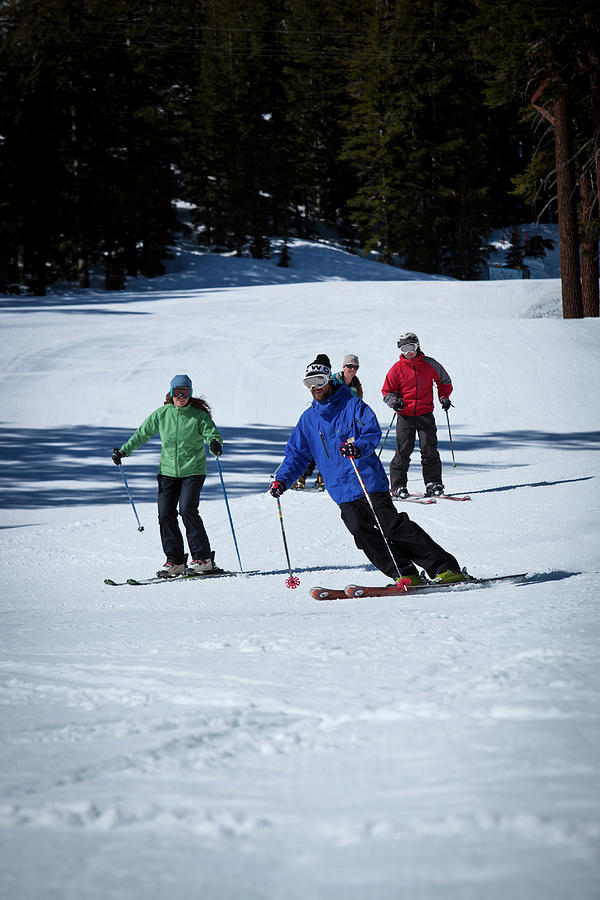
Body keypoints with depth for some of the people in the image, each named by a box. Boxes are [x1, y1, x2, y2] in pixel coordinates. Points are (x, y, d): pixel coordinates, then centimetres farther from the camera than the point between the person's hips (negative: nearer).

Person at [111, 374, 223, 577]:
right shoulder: (162, 414, 5)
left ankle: (203, 558, -10)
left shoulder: (198, 415, -3)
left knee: (187, 510, -19)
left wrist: (215, 443, -36)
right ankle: (174, 561, 3)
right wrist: (124, 450, 6)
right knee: (165, 514, -6)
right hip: (168, 471, 4)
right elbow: (143, 433, 13)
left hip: (193, 471, -4)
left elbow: (212, 432, -13)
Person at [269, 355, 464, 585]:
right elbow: (297, 454, 20)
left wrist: (358, 448, -30)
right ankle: (406, 575, -8)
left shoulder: (353, 405, 2)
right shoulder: (308, 419, 15)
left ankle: (446, 568, -8)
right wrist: (282, 479, 5)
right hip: (342, 492, 5)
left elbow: (373, 433, -8)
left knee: (393, 527, -12)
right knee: (362, 532, -13)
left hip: (368, 481, -5)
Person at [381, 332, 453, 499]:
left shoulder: (430, 364, 4)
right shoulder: (397, 369, 1)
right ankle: (398, 485, 0)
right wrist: (393, 401, -12)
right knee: (403, 450, -6)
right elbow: (387, 391, 8)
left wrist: (444, 397, 5)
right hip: (405, 416, -1)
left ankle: (433, 483, 5)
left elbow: (444, 381, 20)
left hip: (426, 414, 1)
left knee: (429, 449, -3)